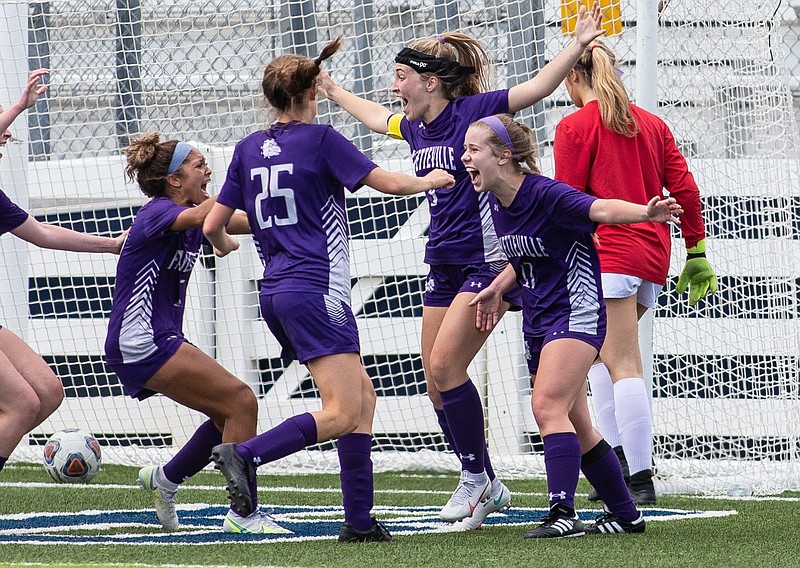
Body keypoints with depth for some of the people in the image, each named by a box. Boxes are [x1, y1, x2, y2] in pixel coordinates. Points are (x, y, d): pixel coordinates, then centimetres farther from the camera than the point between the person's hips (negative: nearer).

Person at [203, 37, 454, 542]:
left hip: (276, 292, 8)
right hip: (316, 291, -8)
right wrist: (430, 180, 18)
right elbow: (389, 183, -3)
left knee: (363, 397, 12)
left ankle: (359, 520, 7)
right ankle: (245, 454, -28)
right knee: (342, 413, -12)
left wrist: (223, 245, 35)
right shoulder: (320, 138, -5)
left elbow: (212, 225, 12)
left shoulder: (249, 150, 11)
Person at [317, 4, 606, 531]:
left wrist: (577, 46, -32)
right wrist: (332, 90, 45)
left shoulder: (473, 111, -12)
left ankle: (476, 478, -3)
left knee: (445, 365, -15)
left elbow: (537, 87, -20)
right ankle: (487, 487, 14)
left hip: (488, 260, -8)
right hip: (444, 265, 8)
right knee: (436, 380, 5)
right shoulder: (415, 127, 10)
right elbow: (375, 116, 32)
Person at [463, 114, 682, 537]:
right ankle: (625, 515, 25)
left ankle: (563, 513, -25)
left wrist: (646, 212, -51)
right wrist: (497, 288, 22)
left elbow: (601, 208, -35)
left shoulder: (546, 195, -19)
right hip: (538, 321, 9)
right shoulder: (498, 204, 5)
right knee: (576, 428, 13)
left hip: (576, 312, -9)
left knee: (547, 406, -23)